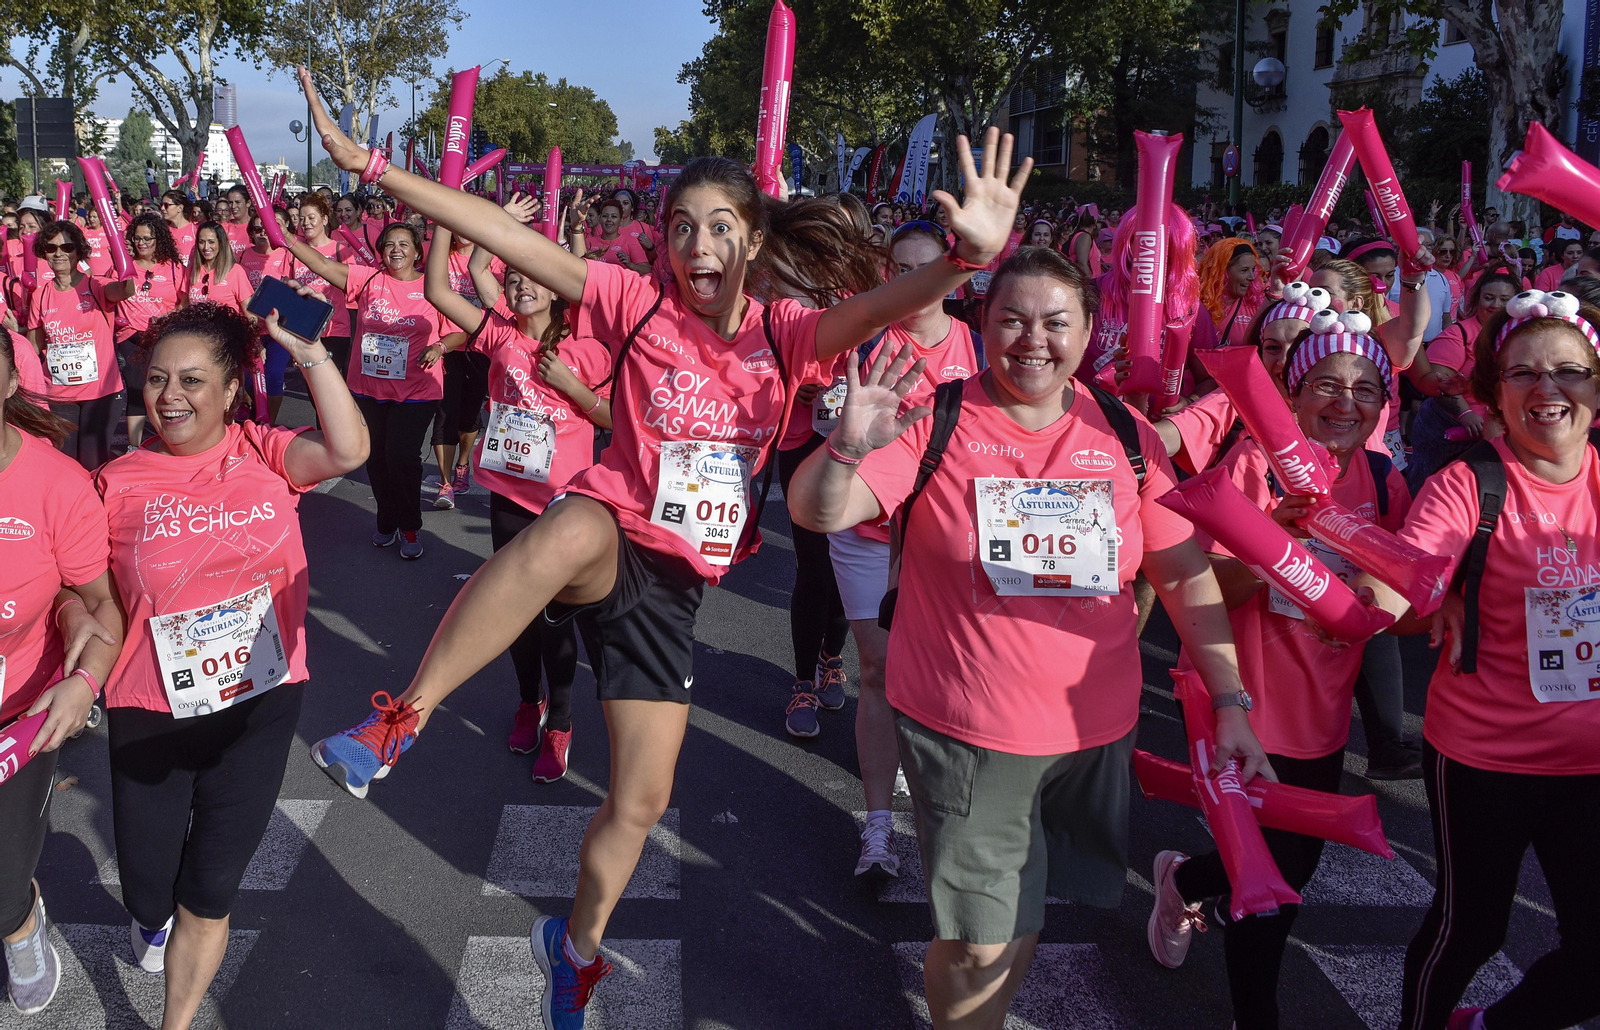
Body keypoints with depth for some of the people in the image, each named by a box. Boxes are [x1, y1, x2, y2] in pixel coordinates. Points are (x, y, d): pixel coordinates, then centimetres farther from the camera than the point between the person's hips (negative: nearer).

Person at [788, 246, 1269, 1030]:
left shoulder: (1126, 435, 0)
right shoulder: (935, 420, -9)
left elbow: (1185, 572, 5)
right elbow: (818, 513, -17)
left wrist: (1231, 701, 2)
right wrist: (848, 448, -38)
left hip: (1094, 729, 4)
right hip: (963, 729, -3)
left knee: (1026, 912, 19)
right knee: (978, 940, 2)